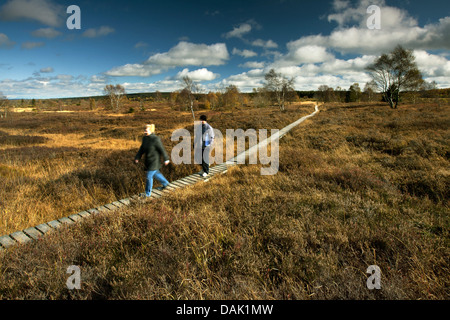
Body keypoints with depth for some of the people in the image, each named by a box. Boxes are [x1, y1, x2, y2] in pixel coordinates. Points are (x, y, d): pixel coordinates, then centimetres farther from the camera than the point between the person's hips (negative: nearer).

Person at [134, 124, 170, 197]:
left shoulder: (155, 139, -24)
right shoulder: (145, 138, -1)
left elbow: (162, 149, -16)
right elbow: (142, 149, 7)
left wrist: (166, 159, -10)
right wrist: (137, 158, 1)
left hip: (154, 160, -8)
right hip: (148, 160, 8)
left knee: (149, 176, -2)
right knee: (155, 173, 24)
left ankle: (148, 193, 15)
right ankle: (165, 183, 46)